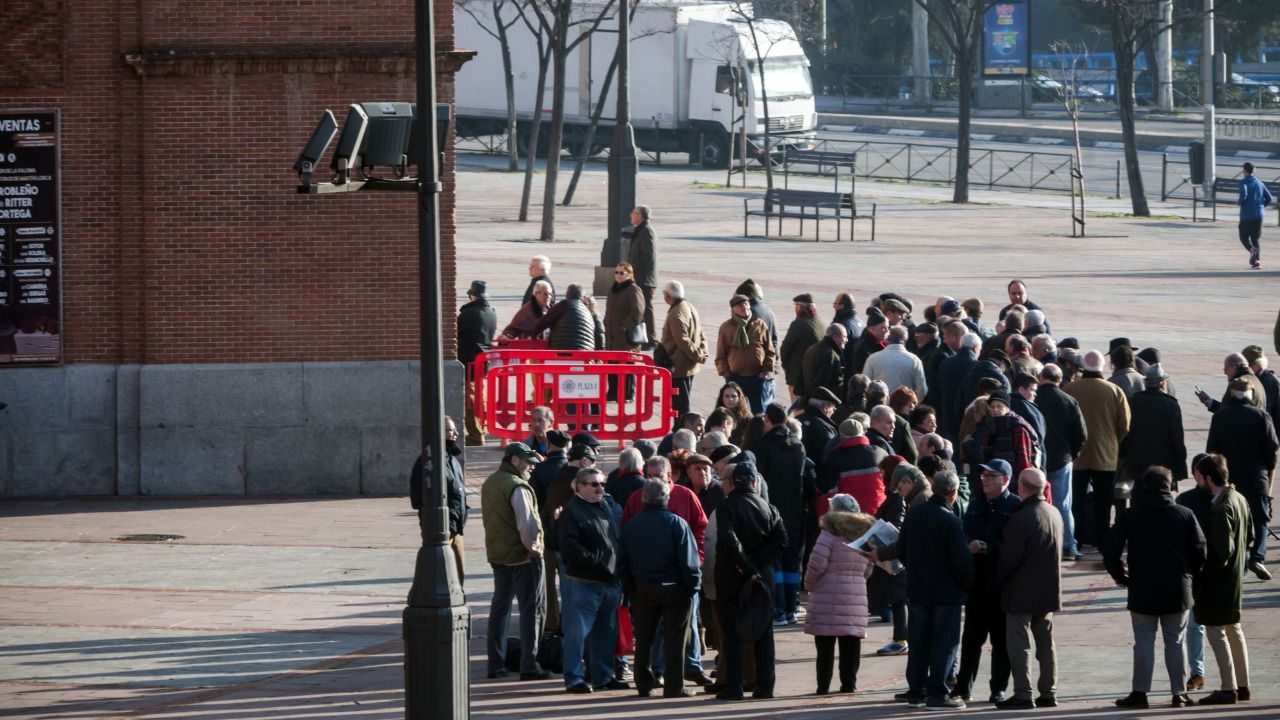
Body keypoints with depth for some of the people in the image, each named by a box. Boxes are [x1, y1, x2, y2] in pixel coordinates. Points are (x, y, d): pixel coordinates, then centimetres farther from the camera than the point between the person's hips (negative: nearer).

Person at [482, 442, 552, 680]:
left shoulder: (489, 484, 11)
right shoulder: (517, 487, -18)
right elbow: (527, 522, -24)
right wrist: (533, 546, -10)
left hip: (497, 554, 9)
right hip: (523, 557, -9)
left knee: (499, 607, 15)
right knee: (532, 609, -2)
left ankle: (495, 664, 17)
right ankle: (529, 665, -5)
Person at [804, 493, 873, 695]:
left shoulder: (830, 533, -8)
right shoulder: (864, 533, 12)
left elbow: (816, 564, -12)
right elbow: (867, 570, 15)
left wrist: (809, 585, 4)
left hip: (828, 597, -5)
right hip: (856, 595, 5)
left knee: (826, 644, -1)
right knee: (850, 643, 8)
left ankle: (823, 685, -2)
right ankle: (849, 683, 7)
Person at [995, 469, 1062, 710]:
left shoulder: (1021, 518, -20)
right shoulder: (1055, 514, 5)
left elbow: (1009, 557, -18)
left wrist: (997, 578, -1)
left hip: (1021, 591, -8)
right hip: (1048, 590, 8)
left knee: (1019, 644, -3)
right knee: (1045, 643, 14)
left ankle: (1023, 694, -6)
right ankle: (1048, 692, 17)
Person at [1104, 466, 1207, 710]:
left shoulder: (1129, 516, -4)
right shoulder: (1185, 515, -3)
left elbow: (1110, 552, -7)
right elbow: (1200, 552, -1)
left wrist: (1121, 576, 8)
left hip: (1142, 590, -1)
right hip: (1177, 590, 1)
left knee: (1144, 643, 5)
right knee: (1175, 642, 9)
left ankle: (1140, 693, 4)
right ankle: (1179, 693, 10)